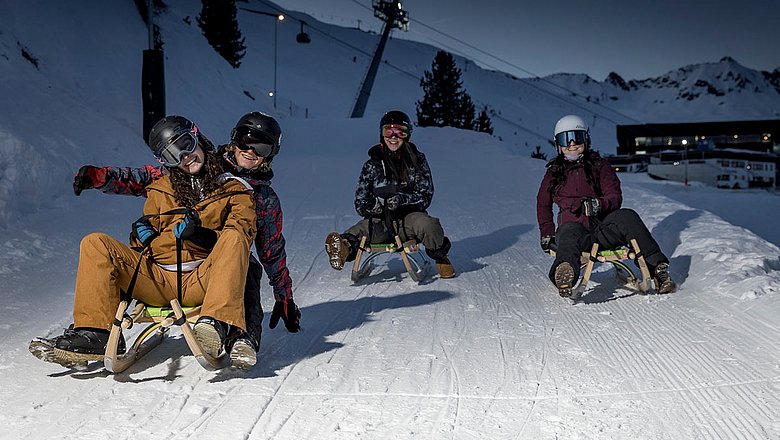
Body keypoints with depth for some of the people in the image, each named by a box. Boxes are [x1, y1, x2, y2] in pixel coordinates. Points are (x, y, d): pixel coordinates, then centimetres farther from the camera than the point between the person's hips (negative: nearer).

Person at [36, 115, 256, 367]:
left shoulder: (233, 189, 11)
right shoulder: (161, 190, 22)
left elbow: (241, 236, -2)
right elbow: (143, 242, 25)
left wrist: (206, 236, -19)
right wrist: (144, 231, 1)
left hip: (202, 281, -3)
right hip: (156, 279, 4)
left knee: (233, 237, -32)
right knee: (95, 244, -12)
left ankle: (217, 325, -47)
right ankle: (96, 332, -21)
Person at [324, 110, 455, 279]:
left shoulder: (417, 160, 4)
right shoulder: (372, 164, 7)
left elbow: (425, 196, -3)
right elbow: (360, 200, 5)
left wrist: (402, 199, -22)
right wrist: (371, 206, -20)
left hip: (409, 217, -1)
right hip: (380, 219, 1)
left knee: (427, 225, -33)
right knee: (360, 229, -31)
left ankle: (441, 257, -5)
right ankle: (345, 248, -63)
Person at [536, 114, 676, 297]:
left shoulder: (599, 165, 16)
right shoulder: (554, 172, 20)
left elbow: (615, 196, 5)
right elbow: (543, 204, 30)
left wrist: (599, 205, -18)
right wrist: (547, 234, 20)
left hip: (602, 229, 1)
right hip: (573, 226, -1)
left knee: (627, 216, -30)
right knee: (569, 236, -39)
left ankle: (657, 268, -35)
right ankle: (564, 275, -73)